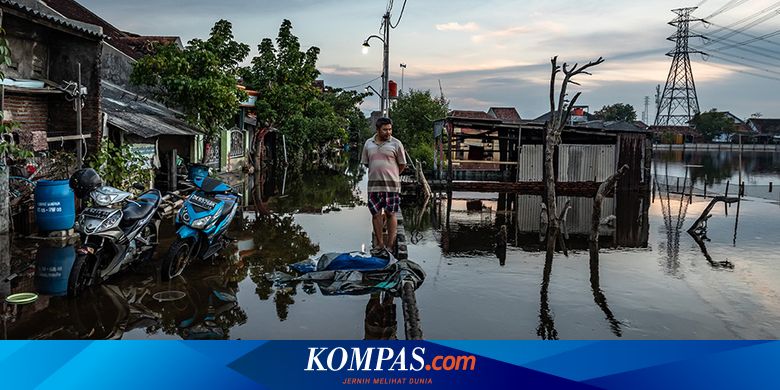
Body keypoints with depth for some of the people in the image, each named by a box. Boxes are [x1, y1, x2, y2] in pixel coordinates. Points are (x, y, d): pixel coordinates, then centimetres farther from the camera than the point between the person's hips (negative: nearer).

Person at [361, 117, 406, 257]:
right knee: (376, 214, 6)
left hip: (391, 185, -3)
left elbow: (402, 165, 4)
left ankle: (390, 245, 8)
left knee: (390, 214, 2)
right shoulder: (368, 143, 8)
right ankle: (380, 244, 17)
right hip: (373, 184, 3)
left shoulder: (396, 144, -2)